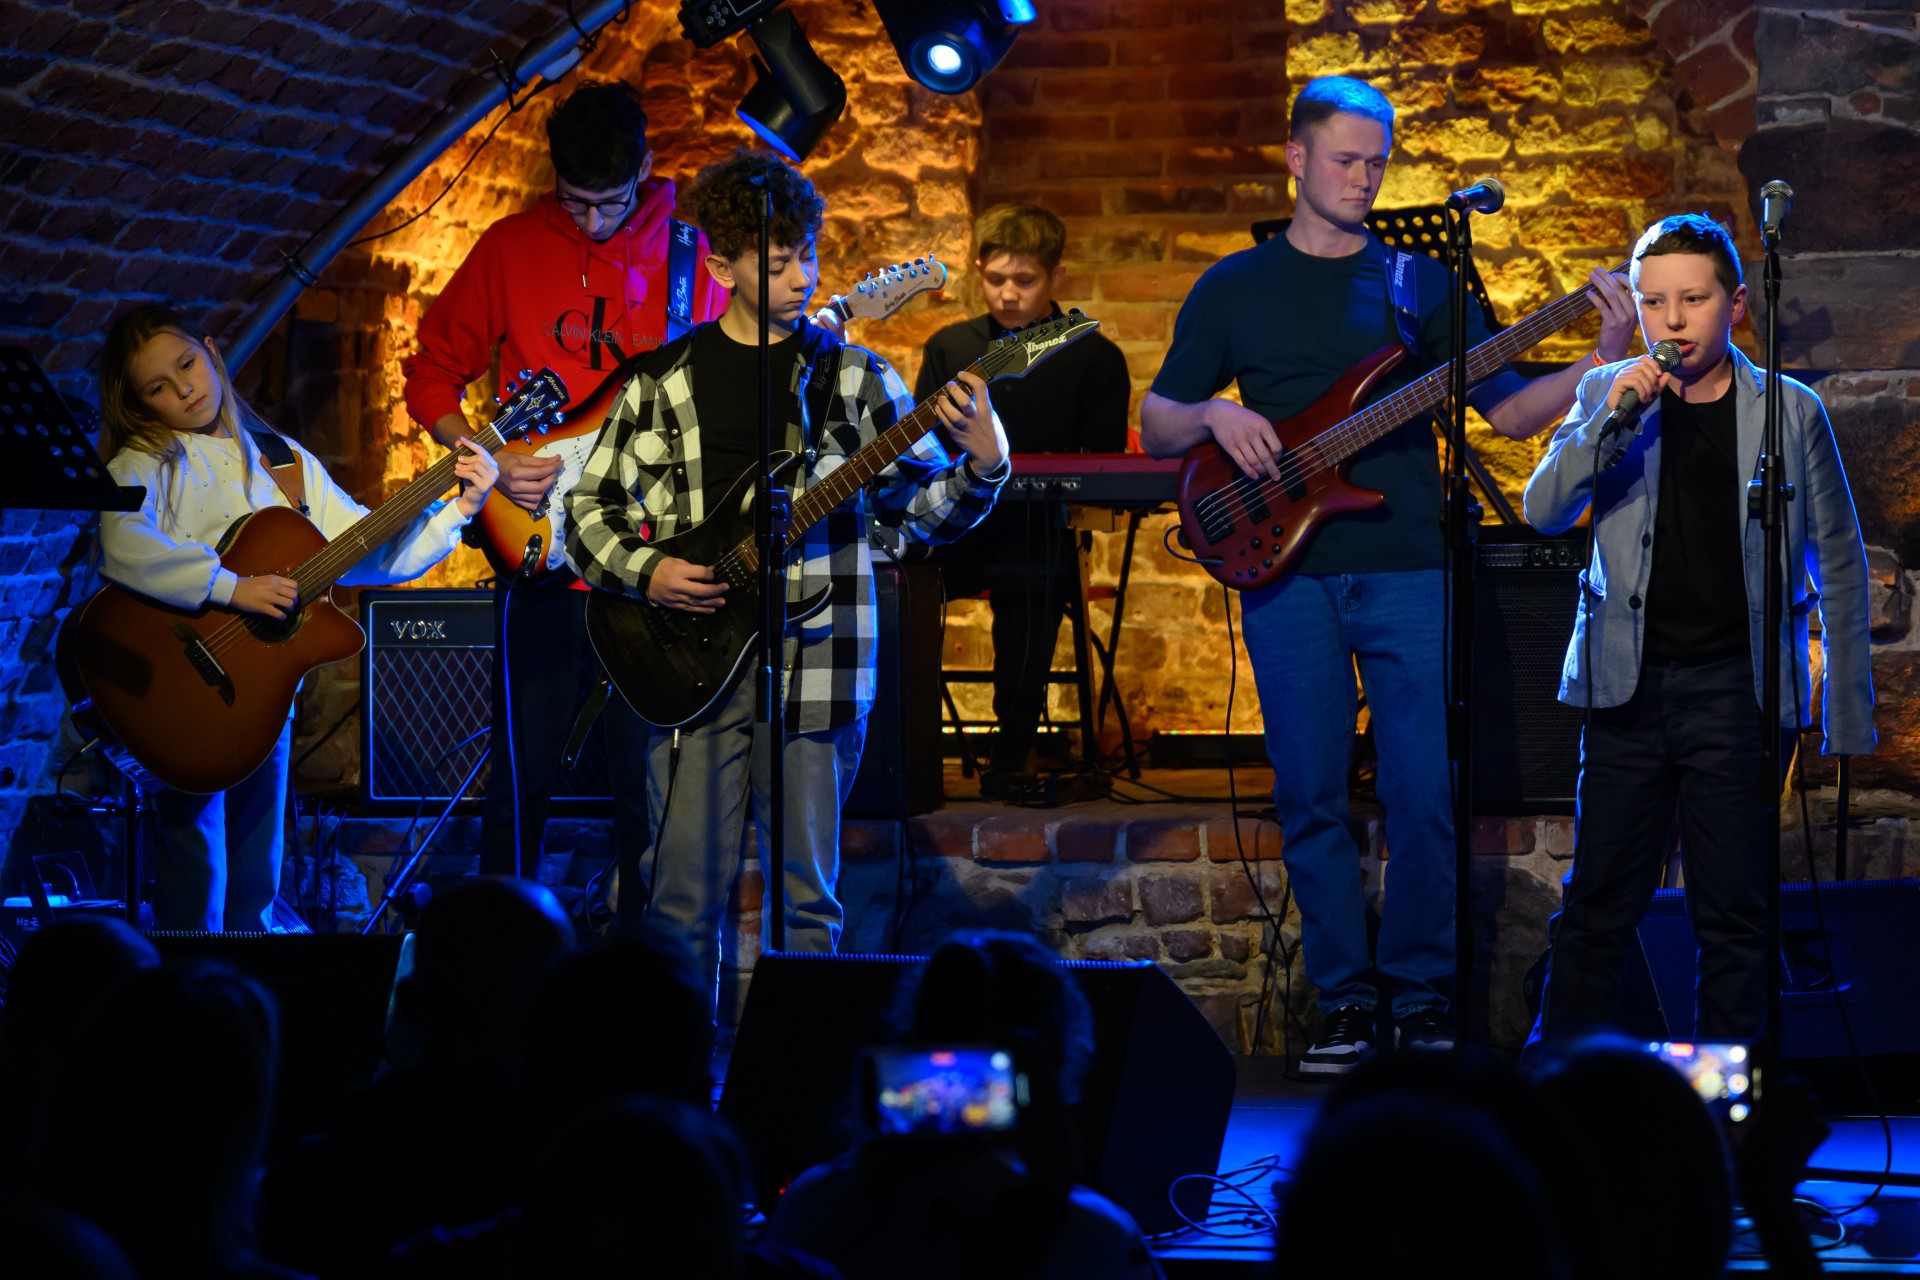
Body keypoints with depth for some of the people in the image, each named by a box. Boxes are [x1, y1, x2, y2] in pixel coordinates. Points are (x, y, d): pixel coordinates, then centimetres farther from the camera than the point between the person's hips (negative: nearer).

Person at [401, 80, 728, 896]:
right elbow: (431, 375, 10)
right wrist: (491, 461, -5)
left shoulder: (694, 253, 3)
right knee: (524, 772, 4)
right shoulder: (511, 249, 4)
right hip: (539, 553, 0)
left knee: (647, 777, 3)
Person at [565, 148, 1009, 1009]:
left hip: (815, 663, 0)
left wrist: (980, 467, -16)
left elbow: (927, 512, 4)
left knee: (805, 900, 2)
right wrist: (645, 571, -6)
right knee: (684, 893, 1)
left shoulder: (853, 379, 6)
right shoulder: (665, 381, 8)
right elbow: (588, 510, 11)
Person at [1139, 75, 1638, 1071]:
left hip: (1407, 568, 0)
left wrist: (1604, 363, -8)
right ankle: (1344, 999, 11)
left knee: (1426, 793, -6)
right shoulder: (1234, 289, 10)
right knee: (1311, 797, 2)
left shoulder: (1421, 282, 10)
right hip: (1287, 575, 0)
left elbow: (1510, 410, 7)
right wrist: (1213, 415, -10)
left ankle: (1422, 995, 7)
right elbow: (1155, 426, 11)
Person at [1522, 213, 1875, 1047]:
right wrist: (1608, 419, -17)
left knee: (1734, 917, 3)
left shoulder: (1790, 413, 1)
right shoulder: (1609, 395, 7)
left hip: (1737, 690, -1)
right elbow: (1544, 511, -2)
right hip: (1629, 684, 1)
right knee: (1596, 906, 5)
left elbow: (1840, 571, 5)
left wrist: (1849, 722, 3)